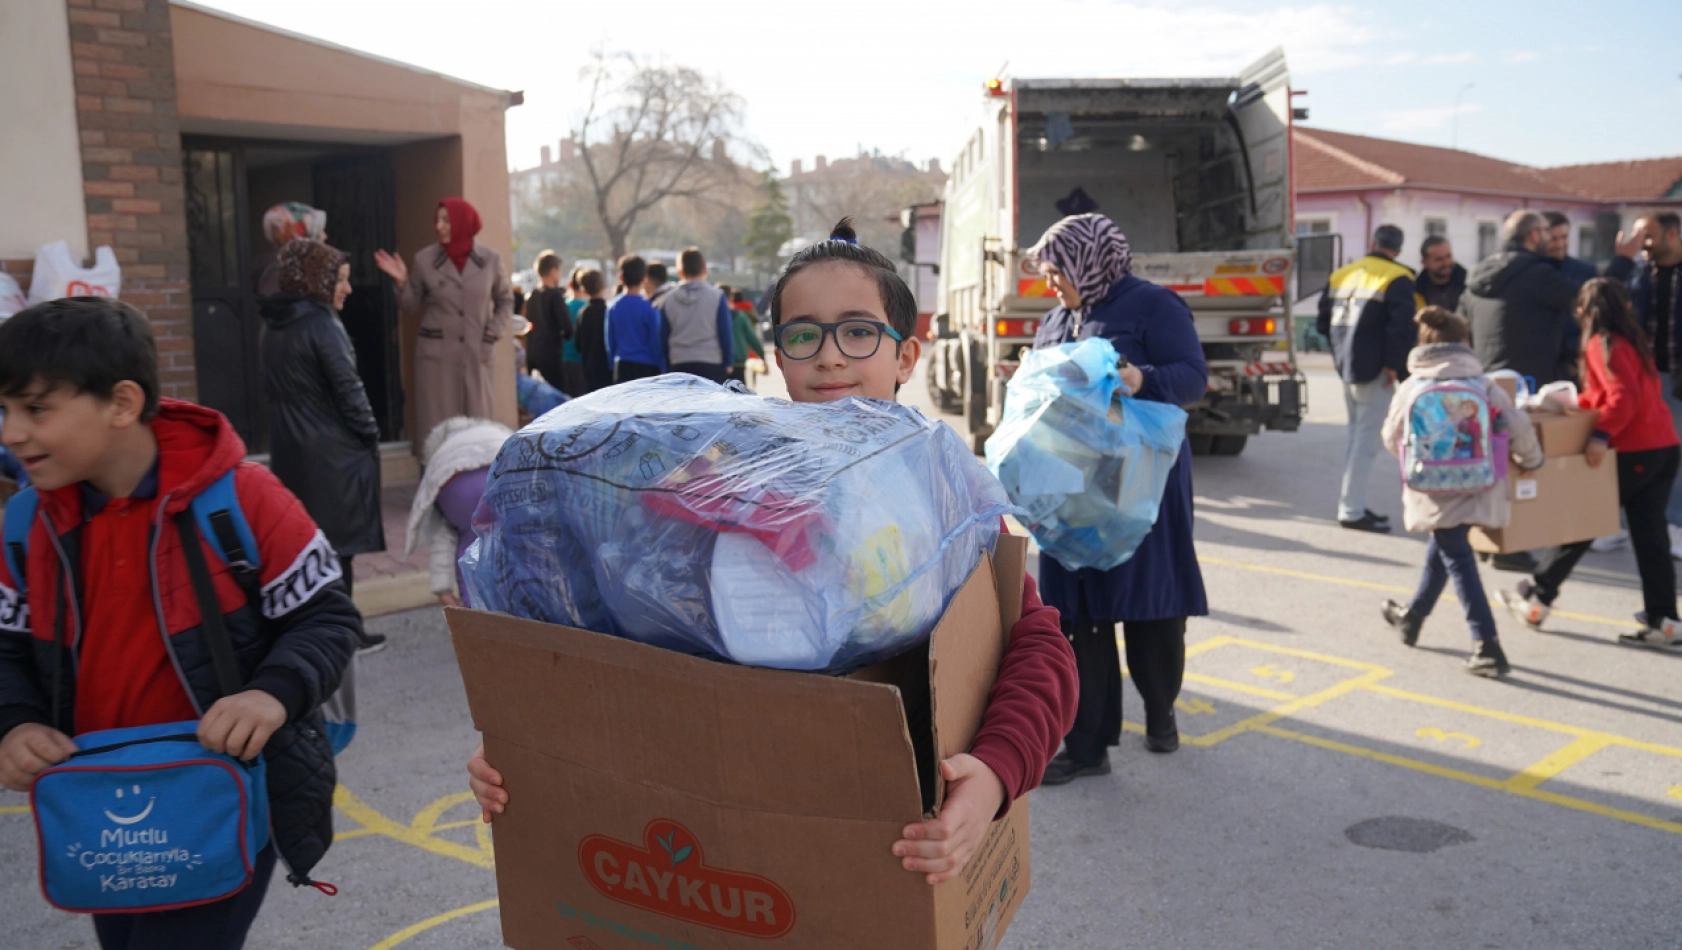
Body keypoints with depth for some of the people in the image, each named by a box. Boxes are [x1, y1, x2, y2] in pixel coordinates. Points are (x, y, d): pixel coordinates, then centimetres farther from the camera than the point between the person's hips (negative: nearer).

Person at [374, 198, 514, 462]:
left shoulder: (490, 260, 2)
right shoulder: (424, 259, 2)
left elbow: (505, 300, 12)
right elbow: (411, 304, 7)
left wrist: (494, 334, 1)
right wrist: (402, 282, -11)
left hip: (476, 356, 1)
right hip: (435, 356, -1)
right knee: (437, 426, -1)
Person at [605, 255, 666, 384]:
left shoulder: (612, 307, 2)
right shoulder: (649, 307, -10)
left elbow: (610, 341, 8)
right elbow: (656, 341, -6)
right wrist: (661, 368, 3)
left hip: (622, 367, 4)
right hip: (646, 367, -4)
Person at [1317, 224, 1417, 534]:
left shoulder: (1342, 274, 11)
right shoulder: (1398, 279, -10)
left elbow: (1324, 321, 13)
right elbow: (1402, 326, -20)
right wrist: (1395, 365, -11)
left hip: (1347, 368, 7)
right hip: (1374, 370, -7)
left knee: (1356, 436, 17)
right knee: (1366, 440, -4)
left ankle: (1352, 504, 23)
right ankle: (1351, 510, -3)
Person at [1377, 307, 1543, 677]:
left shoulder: (1411, 388, -3)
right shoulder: (1485, 386, -2)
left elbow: (1392, 438, 8)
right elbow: (1519, 429, -4)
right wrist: (1530, 461, 17)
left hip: (1434, 495, -3)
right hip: (1475, 491, 3)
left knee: (1458, 561, 1)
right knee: (1441, 550, 23)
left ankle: (1487, 645, -8)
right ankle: (1412, 616, 42)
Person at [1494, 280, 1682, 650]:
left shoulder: (1602, 345, -9)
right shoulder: (1633, 340, 16)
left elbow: (1624, 397, -22)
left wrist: (1602, 434, -27)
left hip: (1633, 452, -8)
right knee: (1649, 534, 8)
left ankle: (1536, 599, 16)